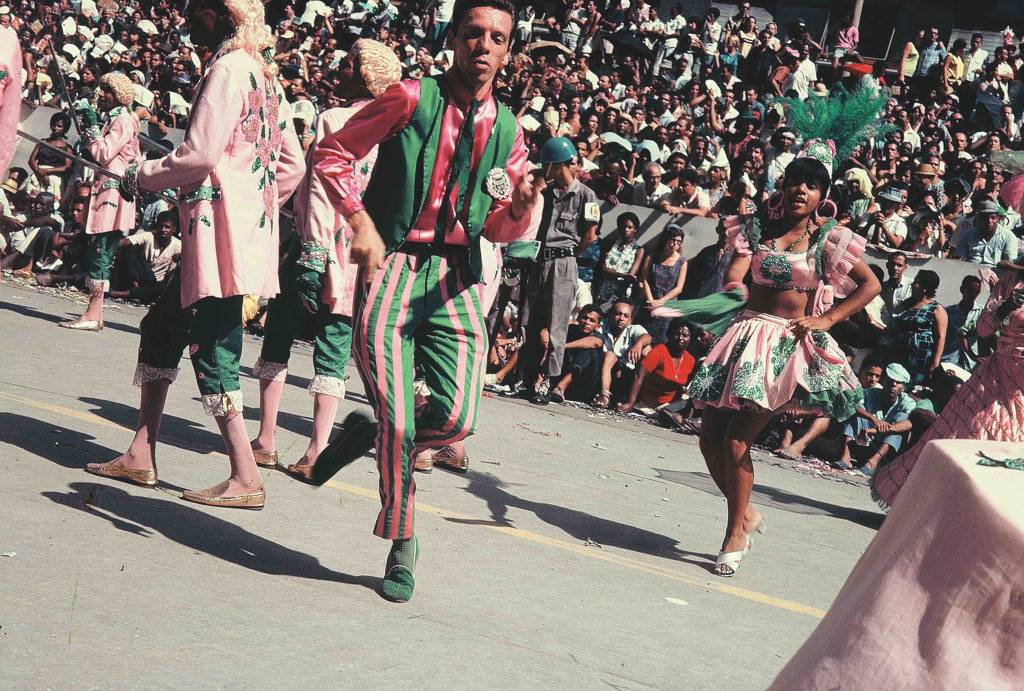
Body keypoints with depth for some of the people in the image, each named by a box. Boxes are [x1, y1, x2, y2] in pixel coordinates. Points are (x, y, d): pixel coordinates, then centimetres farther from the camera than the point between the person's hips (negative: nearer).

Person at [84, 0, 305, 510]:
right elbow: (292, 163, 17)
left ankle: (245, 479, -3)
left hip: (219, 231, -10)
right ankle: (140, 457, 20)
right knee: (162, 328, 15)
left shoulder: (229, 68, -12)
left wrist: (140, 177, -3)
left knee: (212, 347, -6)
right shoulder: (265, 75, 16)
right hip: (246, 229, 10)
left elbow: (200, 154, -18)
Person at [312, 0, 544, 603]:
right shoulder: (412, 98, -4)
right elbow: (332, 152, 1)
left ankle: (369, 437, 23)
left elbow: (502, 229, 13)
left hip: (456, 276, 4)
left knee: (457, 418, -10)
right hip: (392, 264, -3)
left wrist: (525, 204, -10)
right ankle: (402, 544, 14)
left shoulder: (506, 129, 9)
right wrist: (361, 221, -12)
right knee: (398, 419, -7)